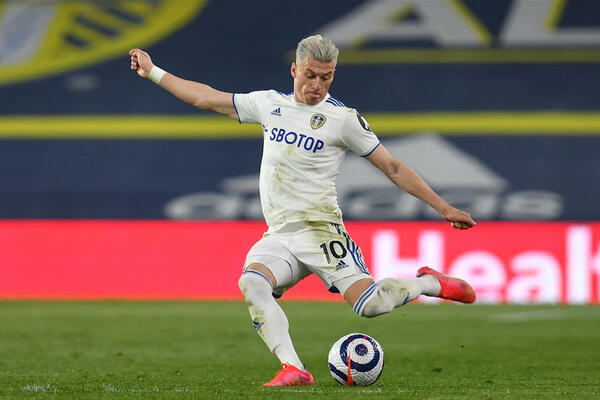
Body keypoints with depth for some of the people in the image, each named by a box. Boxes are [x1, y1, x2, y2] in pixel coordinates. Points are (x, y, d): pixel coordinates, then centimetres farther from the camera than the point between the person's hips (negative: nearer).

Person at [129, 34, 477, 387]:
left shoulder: (343, 118, 1)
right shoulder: (269, 104, 14)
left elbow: (393, 167, 4)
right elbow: (206, 97, 24)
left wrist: (444, 208, 1)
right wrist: (153, 72, 26)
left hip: (319, 228, -4)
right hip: (278, 236, 4)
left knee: (368, 304, -23)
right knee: (252, 283, -28)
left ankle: (431, 283, 6)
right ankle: (294, 370, -32)